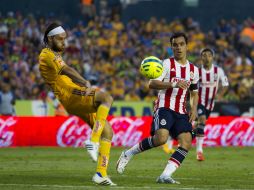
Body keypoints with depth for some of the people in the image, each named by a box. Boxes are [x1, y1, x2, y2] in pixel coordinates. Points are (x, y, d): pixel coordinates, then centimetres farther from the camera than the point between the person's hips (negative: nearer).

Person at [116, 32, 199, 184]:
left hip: (181, 112, 6)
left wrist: (194, 109, 9)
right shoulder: (167, 64, -1)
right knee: (161, 138, -28)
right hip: (165, 108, -6)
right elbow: (152, 84, -13)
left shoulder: (193, 69, 16)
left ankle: (165, 176, -18)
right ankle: (128, 154, -5)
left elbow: (194, 93, 28)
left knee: (187, 142, -16)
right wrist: (173, 84, -25)